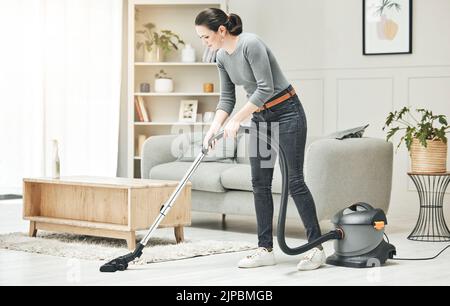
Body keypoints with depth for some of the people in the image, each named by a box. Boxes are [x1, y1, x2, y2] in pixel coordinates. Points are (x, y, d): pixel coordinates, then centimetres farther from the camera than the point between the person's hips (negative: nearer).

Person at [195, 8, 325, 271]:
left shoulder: (251, 44, -23)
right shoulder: (222, 57, 3)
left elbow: (265, 88, -26)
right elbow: (227, 98, 9)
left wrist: (237, 120, -21)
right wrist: (214, 128, -4)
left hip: (286, 112, -8)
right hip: (260, 118, 8)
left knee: (294, 180, -9)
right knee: (260, 184, 4)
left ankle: (317, 247, -2)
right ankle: (266, 249, 8)